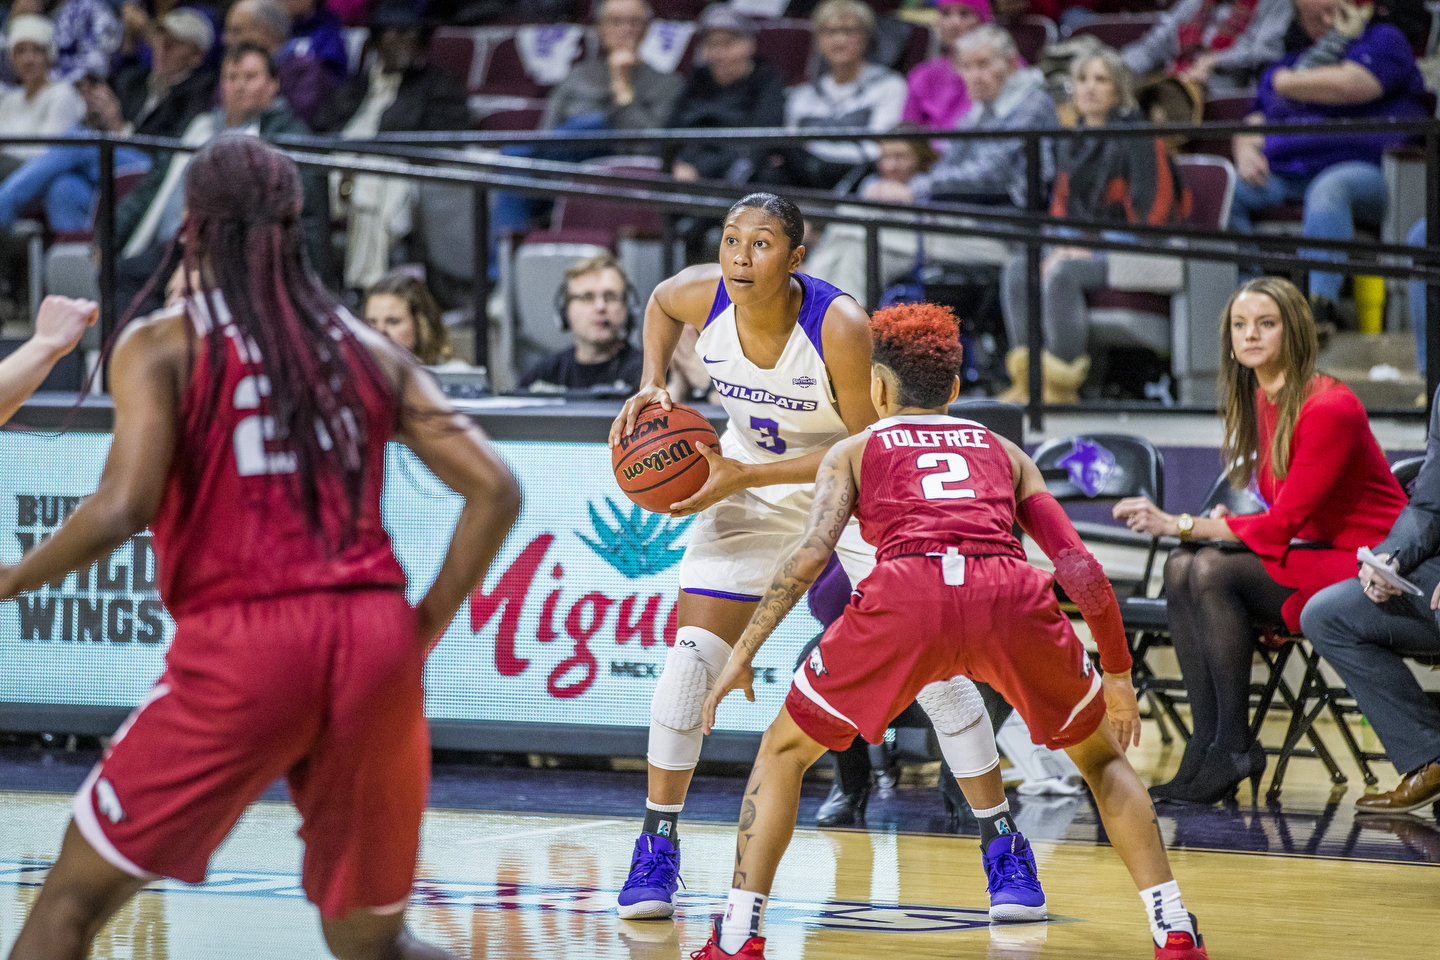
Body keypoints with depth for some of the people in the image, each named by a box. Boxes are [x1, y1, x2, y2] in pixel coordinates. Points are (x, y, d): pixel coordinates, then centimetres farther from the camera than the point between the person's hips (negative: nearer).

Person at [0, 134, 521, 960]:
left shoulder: (163, 345, 1)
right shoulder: (368, 349, 14)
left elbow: (120, 510, -11)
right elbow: (494, 490, 7)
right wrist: (424, 628, 14)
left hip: (241, 643, -4)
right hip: (375, 642, 4)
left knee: (77, 893, 9)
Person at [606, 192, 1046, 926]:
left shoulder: (840, 327, -33)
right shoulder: (702, 297, -21)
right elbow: (660, 302, 7)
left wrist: (744, 476, -26)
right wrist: (651, 386, -9)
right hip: (749, 477, 4)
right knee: (693, 652, -6)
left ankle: (1007, 849, 4)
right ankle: (656, 849, 5)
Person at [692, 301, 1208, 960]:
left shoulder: (854, 451, 28)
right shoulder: (1004, 452, 33)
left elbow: (812, 552, 9)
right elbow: (1081, 570, 22)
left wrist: (742, 654, 11)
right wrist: (1118, 674, 31)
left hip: (906, 592, -2)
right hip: (1011, 594, 2)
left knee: (784, 751, 20)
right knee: (1101, 756, 26)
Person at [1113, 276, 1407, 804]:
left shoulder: (1330, 407, -19)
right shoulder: (1261, 402, 8)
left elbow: (1283, 523, -20)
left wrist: (1178, 525, -18)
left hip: (1364, 565, -8)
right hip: (1311, 557, 8)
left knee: (1215, 570, -25)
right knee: (1182, 568, -12)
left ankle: (1234, 750, -20)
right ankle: (1205, 745, -18)